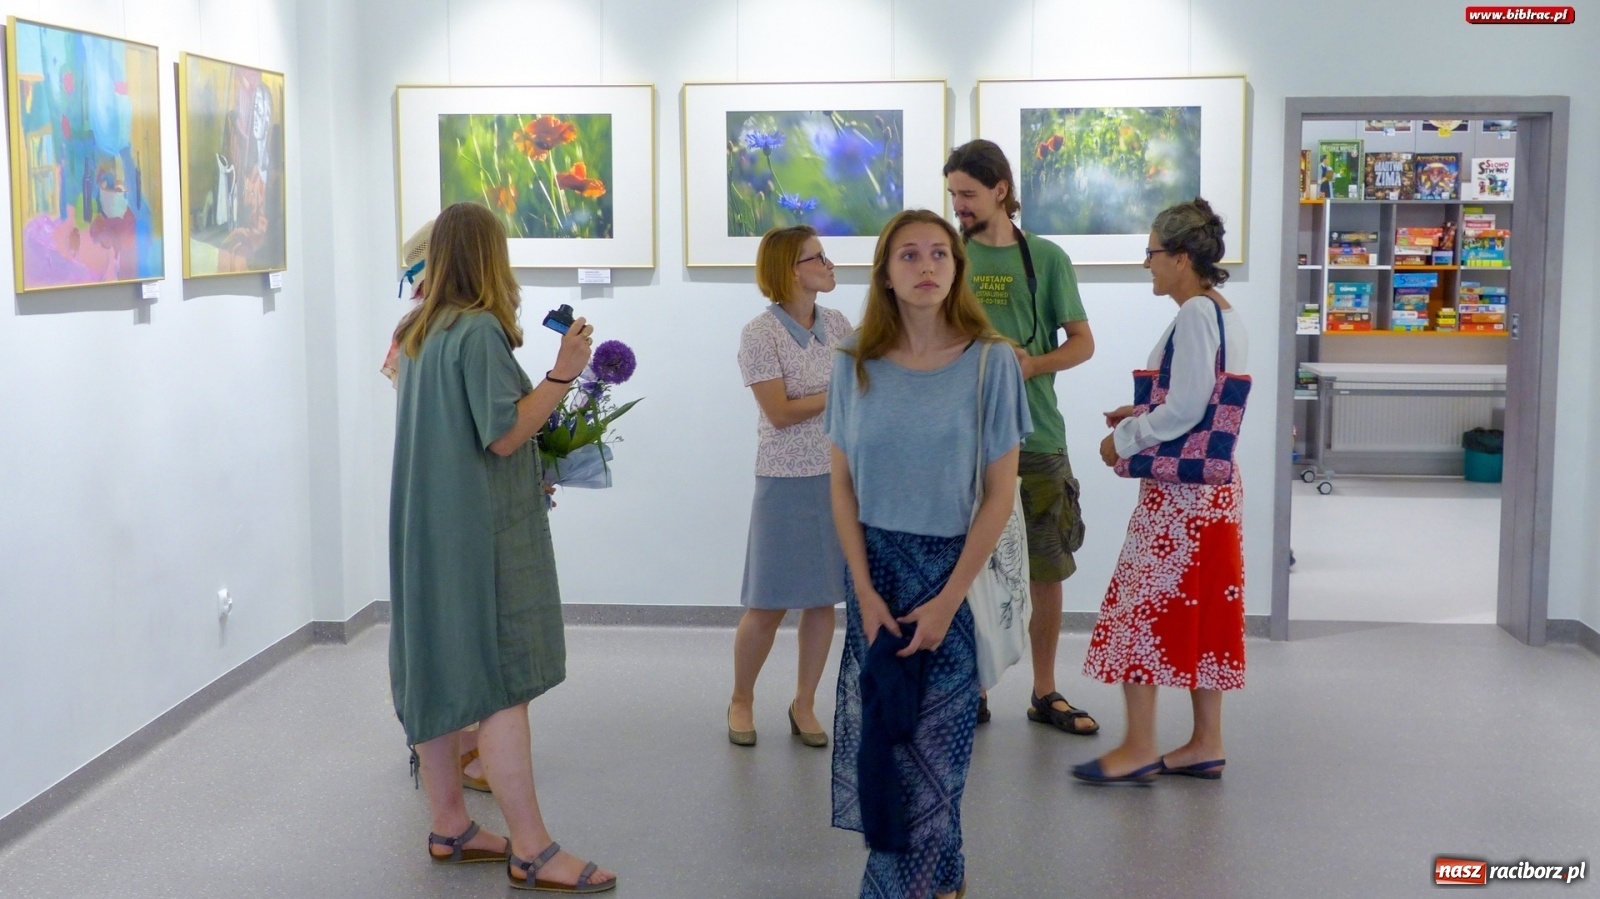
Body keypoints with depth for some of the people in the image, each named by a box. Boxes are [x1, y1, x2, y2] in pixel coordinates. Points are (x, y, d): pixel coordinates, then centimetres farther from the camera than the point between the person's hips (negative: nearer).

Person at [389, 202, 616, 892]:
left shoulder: (418, 335, 12)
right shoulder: (480, 330, -14)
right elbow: (504, 435, -17)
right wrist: (562, 375, -18)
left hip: (427, 529, 9)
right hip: (480, 530, -9)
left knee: (441, 676, 12)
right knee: (504, 683, -7)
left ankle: (449, 828, 21)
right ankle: (531, 852, -4)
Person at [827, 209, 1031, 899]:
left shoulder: (990, 361, -8)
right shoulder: (856, 364, 0)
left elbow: (1000, 495, -8)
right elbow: (843, 485, 2)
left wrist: (947, 601, -12)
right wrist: (865, 591, -7)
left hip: (955, 567, -2)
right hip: (874, 567, 3)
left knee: (933, 741, 3)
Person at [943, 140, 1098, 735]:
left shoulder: (1046, 259, 2)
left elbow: (1082, 342, 3)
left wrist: (1035, 364, -15)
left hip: (1038, 439, 0)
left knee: (1046, 570, 6)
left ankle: (1044, 693, 20)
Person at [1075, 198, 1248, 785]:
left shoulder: (1194, 314, -16)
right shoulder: (1226, 314, 12)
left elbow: (1186, 409, -22)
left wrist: (1125, 440, -10)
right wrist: (1140, 417, 14)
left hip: (1180, 489, -10)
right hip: (1213, 482, 10)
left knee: (1141, 605, -2)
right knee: (1202, 613, 13)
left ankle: (1139, 747, 4)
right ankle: (1206, 744, 20)